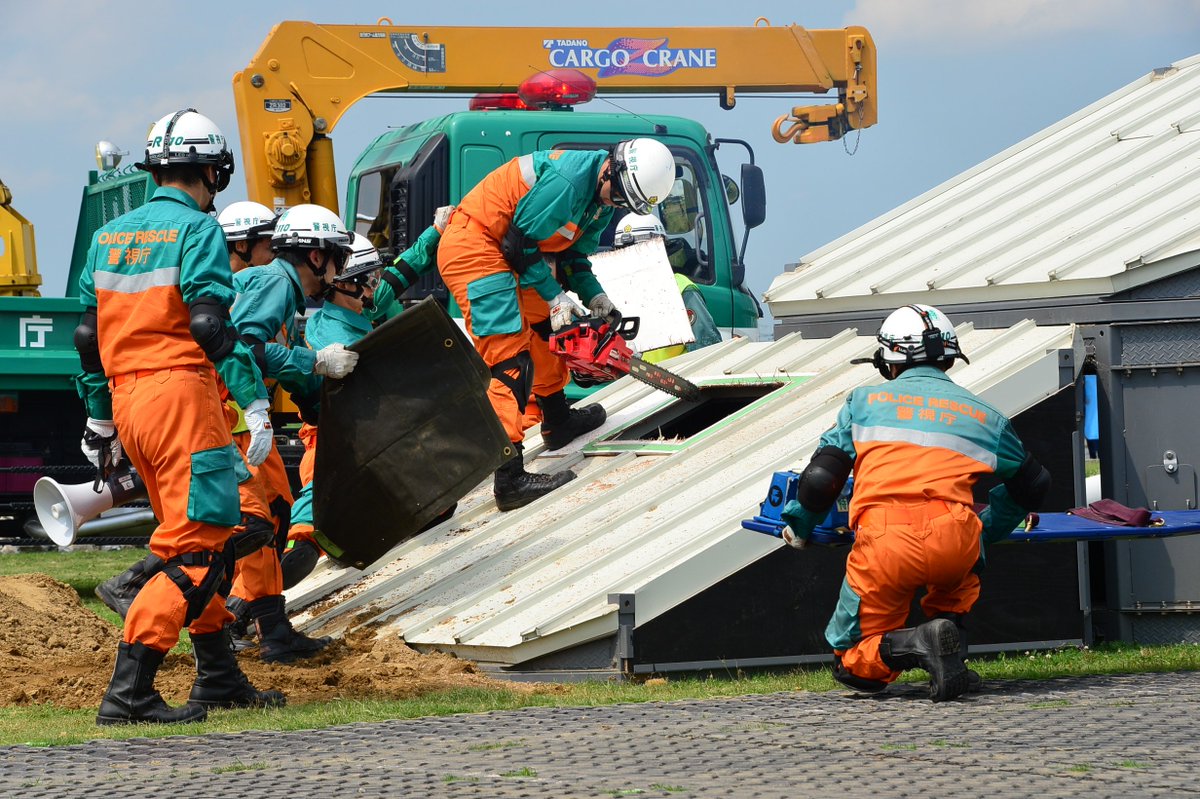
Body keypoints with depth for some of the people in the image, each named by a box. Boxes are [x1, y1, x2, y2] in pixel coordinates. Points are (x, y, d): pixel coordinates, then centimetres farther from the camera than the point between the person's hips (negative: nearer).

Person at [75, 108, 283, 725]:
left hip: (126, 397, 8)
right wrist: (255, 400, -12)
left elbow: (88, 336, 18)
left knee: (200, 536, 19)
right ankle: (128, 692, -17)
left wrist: (99, 419, 24)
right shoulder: (197, 229, -6)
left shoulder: (110, 235, 16)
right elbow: (213, 324, -17)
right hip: (181, 394, -8)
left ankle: (220, 678, 25)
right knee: (194, 547, -8)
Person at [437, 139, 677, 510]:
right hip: (471, 248, -11)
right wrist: (556, 298, -14)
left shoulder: (602, 196, 7)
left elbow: (573, 255, 16)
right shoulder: (568, 180, -25)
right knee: (510, 360, -16)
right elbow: (521, 243, -20)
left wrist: (596, 298, 1)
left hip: (502, 253, 11)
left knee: (548, 327, 25)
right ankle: (510, 479, -22)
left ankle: (557, 423, 45)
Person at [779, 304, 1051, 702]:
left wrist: (798, 524, 31)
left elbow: (820, 479, 12)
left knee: (853, 667, 15)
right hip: (952, 540, 2)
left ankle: (914, 645, -15)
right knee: (959, 574, 41)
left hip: (883, 543, -1)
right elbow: (1033, 485, 33)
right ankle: (948, 627, 10)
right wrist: (991, 527, 48)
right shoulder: (983, 415, 22)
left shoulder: (865, 401, 19)